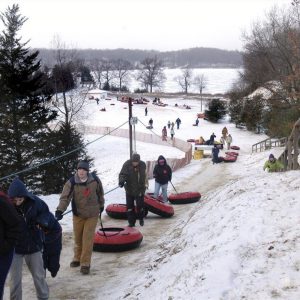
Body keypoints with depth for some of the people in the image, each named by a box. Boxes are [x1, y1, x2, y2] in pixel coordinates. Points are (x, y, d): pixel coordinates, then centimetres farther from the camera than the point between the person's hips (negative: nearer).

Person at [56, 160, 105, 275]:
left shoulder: (95, 180, -11)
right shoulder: (72, 182, -16)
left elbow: (100, 193, 6)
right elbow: (65, 197, -22)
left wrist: (101, 205, 17)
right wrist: (60, 210, -36)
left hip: (92, 214, -1)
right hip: (77, 214, 1)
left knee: (88, 239, -2)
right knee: (77, 238, 15)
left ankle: (85, 263, 8)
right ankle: (77, 258, 37)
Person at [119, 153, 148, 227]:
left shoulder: (142, 165, -3)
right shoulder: (127, 164, -12)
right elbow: (122, 174, -15)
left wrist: (145, 184, 21)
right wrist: (121, 181, -34)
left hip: (140, 189, 1)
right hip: (129, 189, -1)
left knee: (140, 205, 2)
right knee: (130, 206, 2)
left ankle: (141, 218, 27)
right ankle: (131, 222, 11)